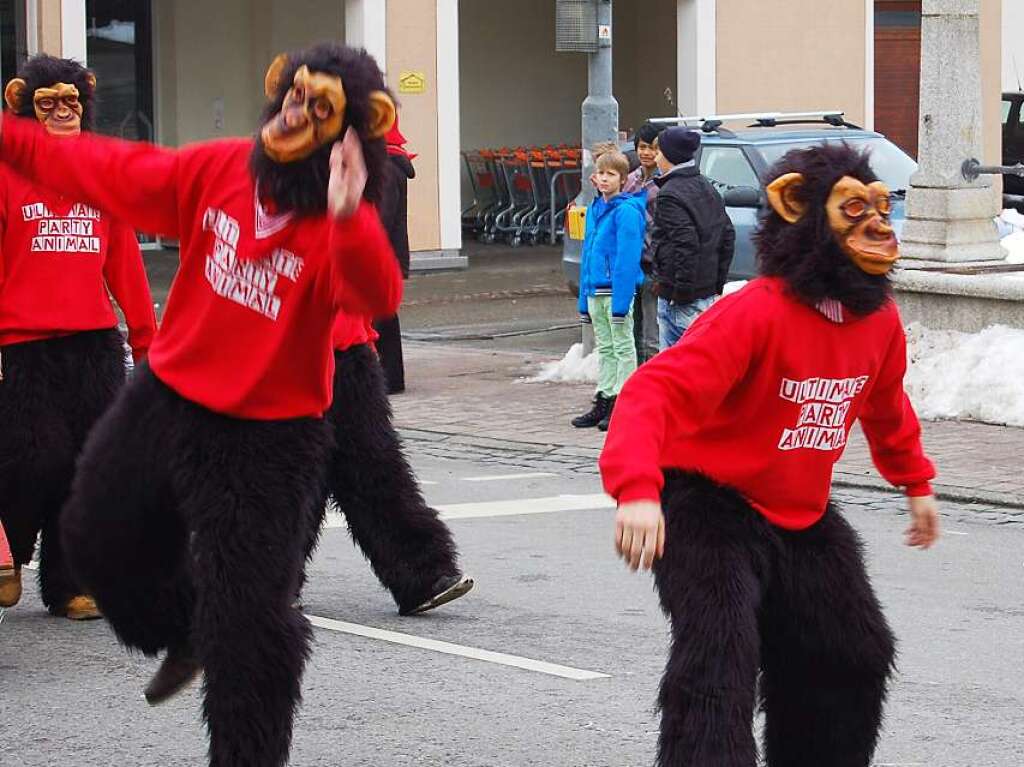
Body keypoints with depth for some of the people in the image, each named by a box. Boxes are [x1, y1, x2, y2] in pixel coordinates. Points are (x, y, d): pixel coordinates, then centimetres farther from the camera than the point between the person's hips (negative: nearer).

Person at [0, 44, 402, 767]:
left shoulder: (344, 230, -21)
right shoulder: (218, 170, -5)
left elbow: (376, 297, -41)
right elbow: (114, 172, 6)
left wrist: (348, 218, -59)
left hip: (268, 436, -6)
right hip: (166, 399, 6)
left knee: (248, 621, -5)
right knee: (98, 535, 24)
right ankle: (184, 638, 50)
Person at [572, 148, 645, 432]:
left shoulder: (626, 211, -13)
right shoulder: (594, 209, 12)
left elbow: (627, 258, -18)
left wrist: (621, 301, -22)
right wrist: (584, 299, 14)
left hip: (617, 290, -8)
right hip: (595, 291, 8)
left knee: (623, 348, 0)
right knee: (605, 349, 14)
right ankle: (603, 403, 21)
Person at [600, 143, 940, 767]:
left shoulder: (881, 319, -1)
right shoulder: (755, 313, -26)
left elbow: (886, 406, 21)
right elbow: (657, 391, -36)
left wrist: (916, 483, 31)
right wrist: (637, 489, -50)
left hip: (804, 518, 8)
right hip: (712, 510, -8)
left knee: (855, 658, 16)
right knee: (719, 665, -22)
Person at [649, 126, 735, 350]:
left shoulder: (670, 195, -15)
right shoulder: (707, 188, 14)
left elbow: (686, 244, -24)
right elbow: (727, 234, 17)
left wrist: (681, 292, -20)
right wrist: (718, 283, 18)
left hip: (680, 299, -9)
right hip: (708, 294, 9)